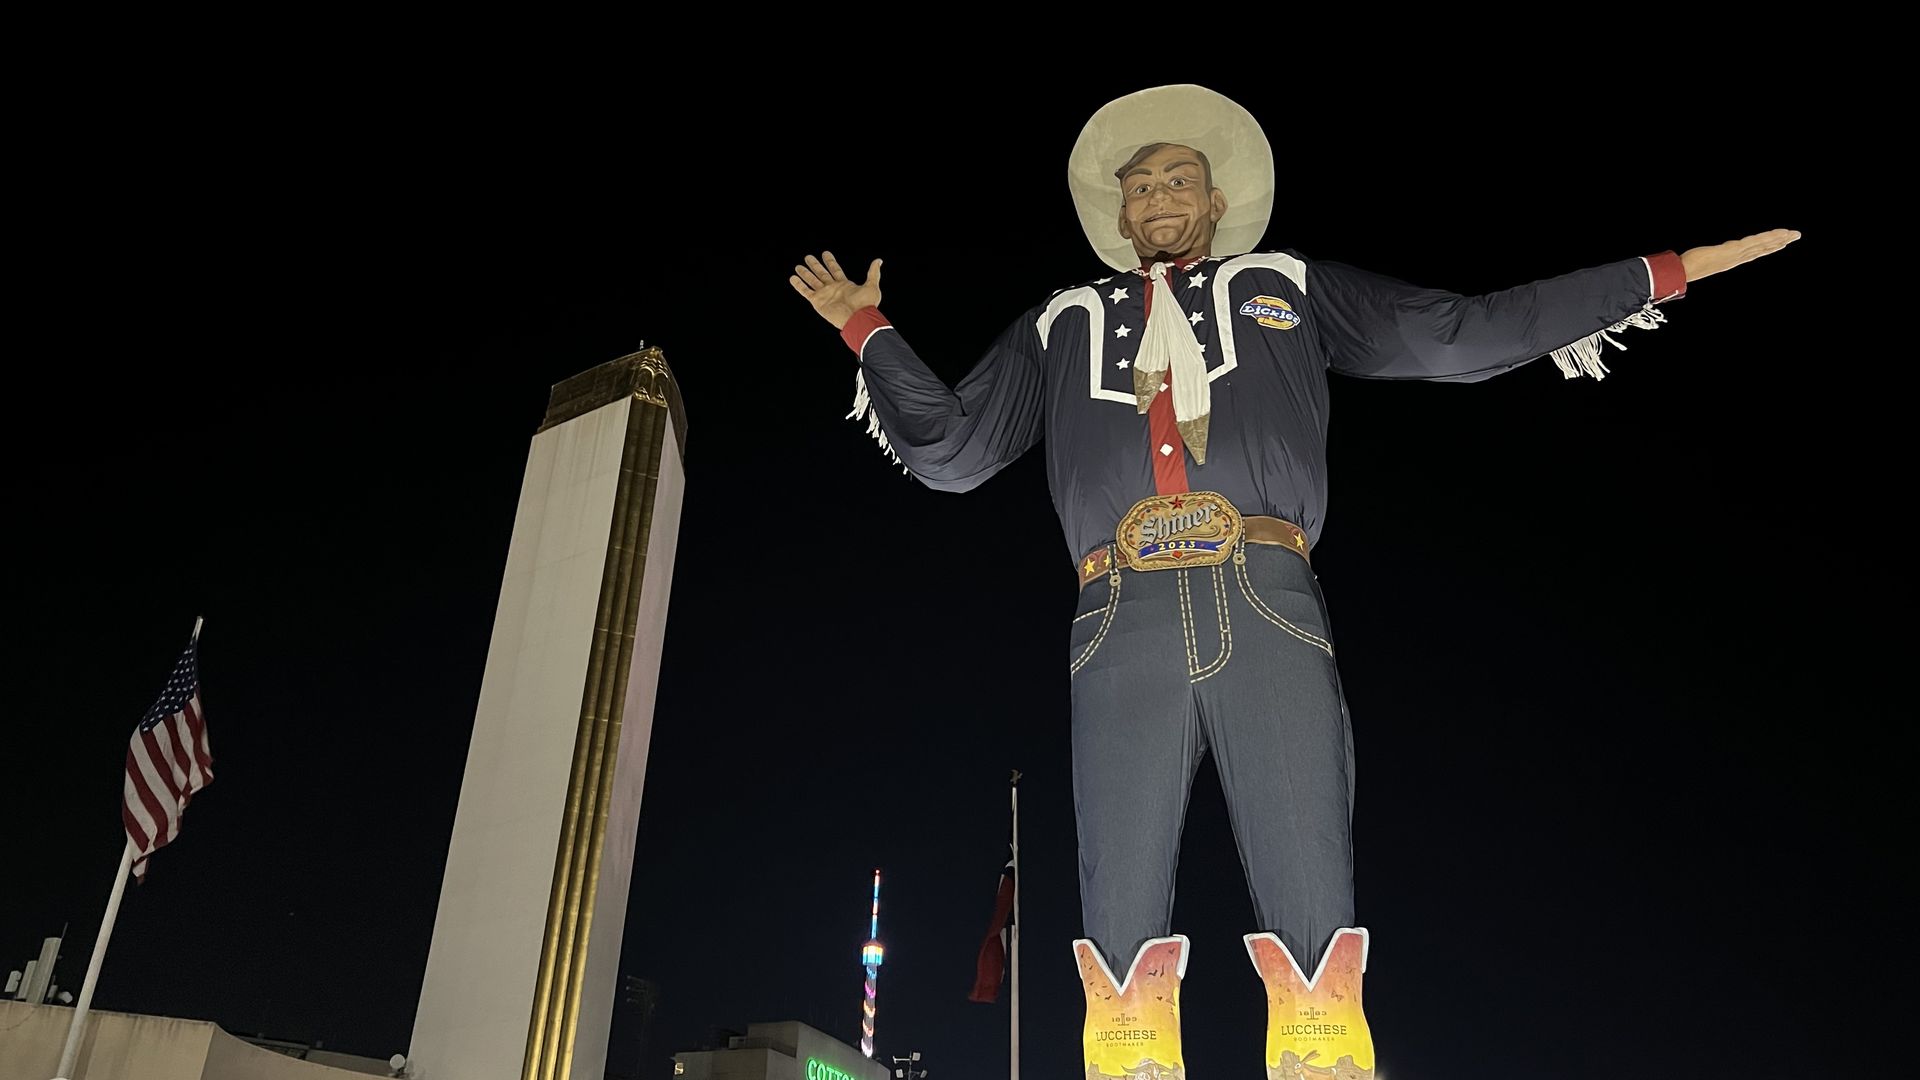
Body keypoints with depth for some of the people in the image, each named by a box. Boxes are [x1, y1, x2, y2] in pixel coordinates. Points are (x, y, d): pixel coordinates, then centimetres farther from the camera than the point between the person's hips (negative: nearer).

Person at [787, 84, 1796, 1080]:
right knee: (1123, 937, -5)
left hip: (1267, 613, 0)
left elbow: (1458, 334, 20)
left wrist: (1663, 272, 18)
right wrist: (869, 330, 22)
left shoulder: (1289, 287, 25)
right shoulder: (1061, 323, 27)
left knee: (1315, 921, -8)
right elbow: (951, 447, 23)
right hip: (1125, 625, 1)